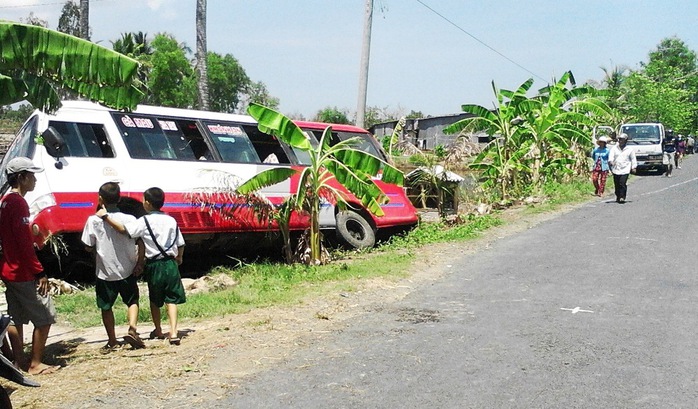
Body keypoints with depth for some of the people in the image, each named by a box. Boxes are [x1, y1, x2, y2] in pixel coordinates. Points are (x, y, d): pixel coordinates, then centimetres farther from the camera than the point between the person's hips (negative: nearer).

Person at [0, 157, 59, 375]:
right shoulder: (19, 203, -18)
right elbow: (24, 242, -22)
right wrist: (40, 272, -20)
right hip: (24, 273, -10)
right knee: (45, 317, -1)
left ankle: (20, 361, 21)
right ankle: (35, 364, 3)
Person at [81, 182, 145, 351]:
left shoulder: (94, 221, -12)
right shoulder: (130, 219, -9)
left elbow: (88, 247, -6)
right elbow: (141, 243, -10)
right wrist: (139, 263, -3)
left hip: (105, 272, -1)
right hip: (127, 270, 1)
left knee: (106, 307, 16)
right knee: (132, 301, 18)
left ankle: (112, 341, 20)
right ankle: (132, 329, -3)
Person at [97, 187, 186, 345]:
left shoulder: (145, 221, -11)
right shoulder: (171, 220, 3)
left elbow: (123, 229, -24)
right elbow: (180, 244, 9)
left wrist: (106, 216, -19)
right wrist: (179, 258, 28)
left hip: (154, 265, -2)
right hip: (170, 264, 2)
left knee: (155, 300, 17)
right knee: (171, 299, 4)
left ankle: (158, 330, 30)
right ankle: (173, 332, -9)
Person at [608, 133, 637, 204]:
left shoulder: (629, 149, 9)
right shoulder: (614, 148, 10)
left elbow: (633, 159, 13)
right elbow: (611, 156, -4)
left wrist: (634, 167, 4)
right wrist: (610, 161, -24)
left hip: (625, 170, -2)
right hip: (616, 170, 2)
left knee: (622, 184, -16)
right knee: (617, 185, 6)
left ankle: (622, 197, -14)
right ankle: (618, 197, 22)